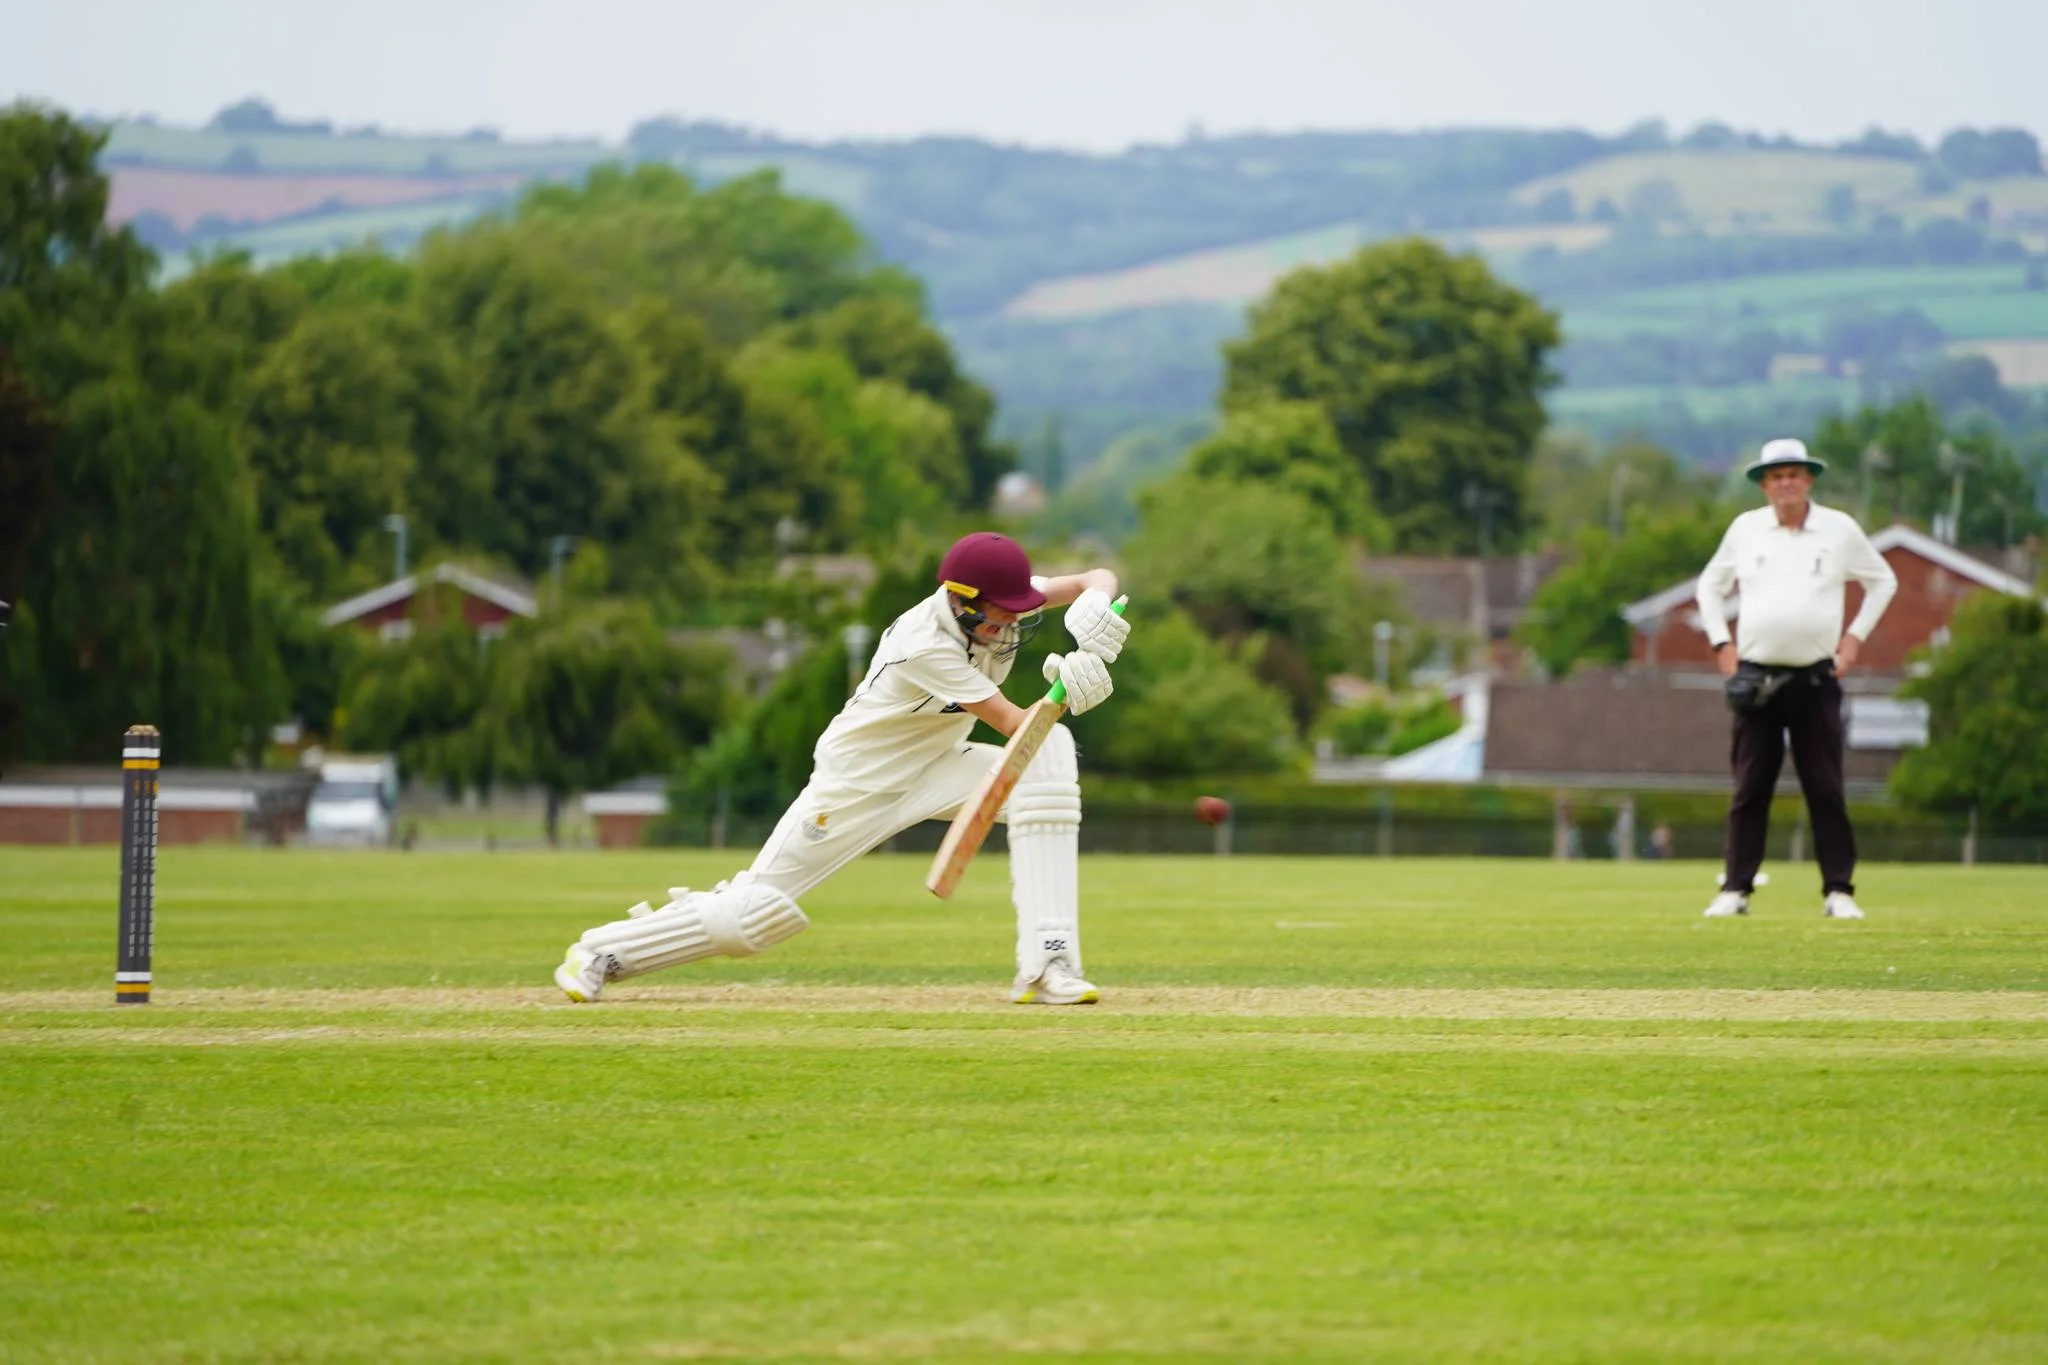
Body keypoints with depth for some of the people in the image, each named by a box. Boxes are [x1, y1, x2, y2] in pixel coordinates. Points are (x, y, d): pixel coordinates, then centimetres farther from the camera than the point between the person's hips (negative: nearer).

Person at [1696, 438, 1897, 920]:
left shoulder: (1840, 529, 3)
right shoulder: (1745, 529, 6)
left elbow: (1883, 581, 15)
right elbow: (1710, 586, 19)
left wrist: (1855, 636, 6)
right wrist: (1721, 643, 8)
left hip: (1816, 680, -1)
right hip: (1755, 680, 1)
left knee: (1826, 790, -2)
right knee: (1749, 789, 0)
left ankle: (1839, 892, 0)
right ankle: (1735, 889, 3)